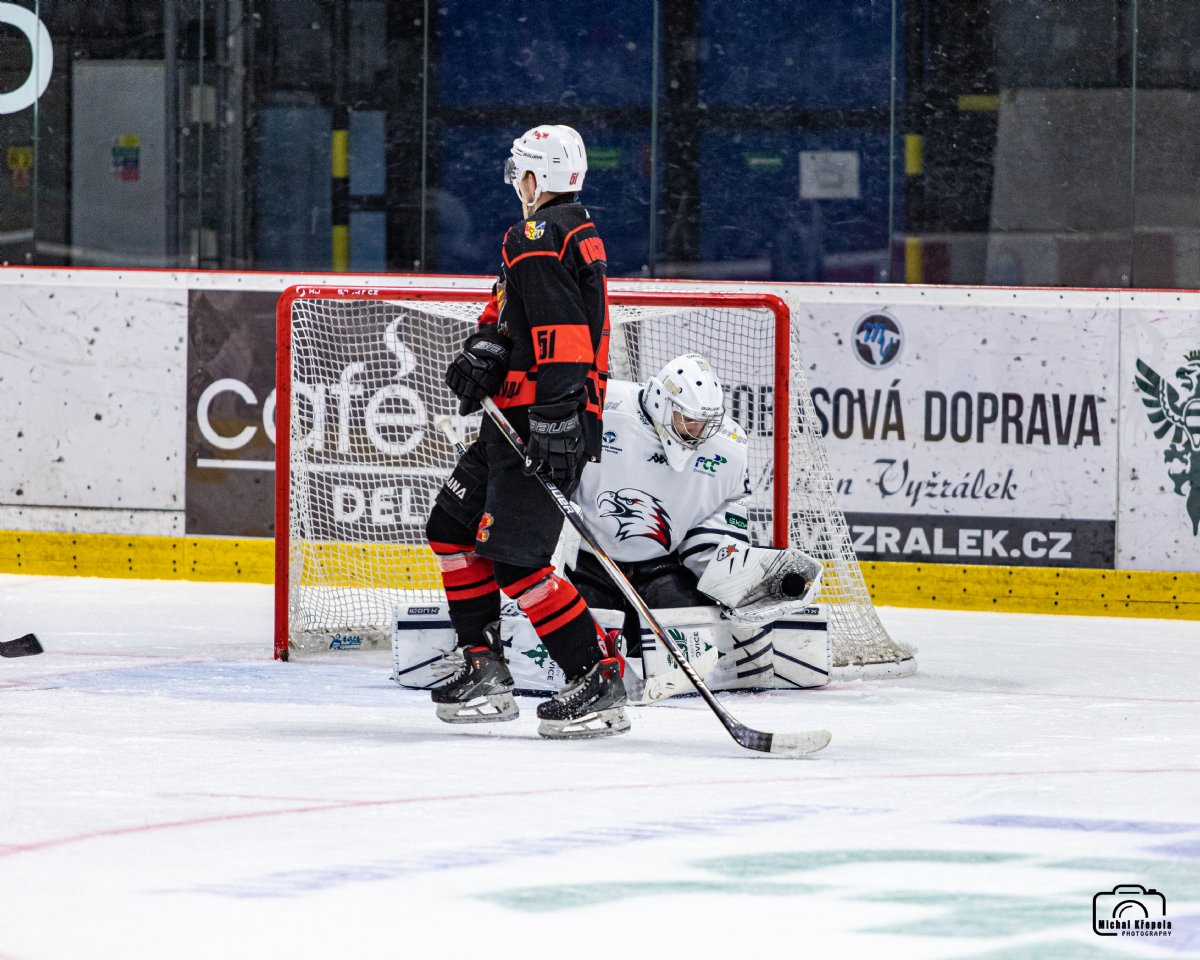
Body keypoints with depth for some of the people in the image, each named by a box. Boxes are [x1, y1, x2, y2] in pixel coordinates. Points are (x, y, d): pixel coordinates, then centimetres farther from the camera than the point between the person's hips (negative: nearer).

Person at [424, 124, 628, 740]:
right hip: (519, 420, 11)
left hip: (540, 421, -11)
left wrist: (555, 419, -31)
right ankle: (483, 669, 18)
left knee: (514, 559, -15)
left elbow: (560, 326, -26)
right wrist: (487, 349, -3)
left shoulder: (537, 236, -15)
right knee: (452, 526, 18)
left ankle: (598, 683, -15)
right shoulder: (578, 232, 18)